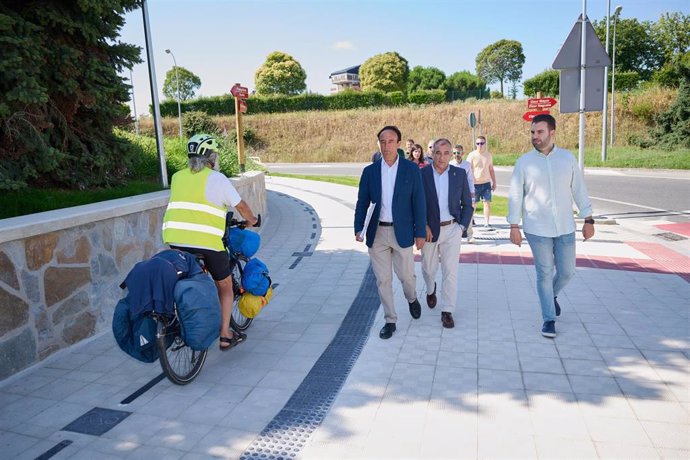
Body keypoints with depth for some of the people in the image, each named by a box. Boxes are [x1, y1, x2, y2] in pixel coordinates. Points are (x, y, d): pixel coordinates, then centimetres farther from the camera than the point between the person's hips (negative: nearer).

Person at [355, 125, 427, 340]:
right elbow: (362, 203, 4)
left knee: (406, 275, 7)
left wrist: (420, 232, -5)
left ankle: (411, 298, 41)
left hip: (401, 232, -1)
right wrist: (358, 229, -9)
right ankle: (390, 321, 21)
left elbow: (418, 202, -2)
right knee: (382, 279, 6)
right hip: (376, 233, 2)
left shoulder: (411, 169, -2)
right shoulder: (369, 171, 3)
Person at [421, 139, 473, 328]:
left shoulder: (460, 174, -1)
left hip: (451, 229, 0)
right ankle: (431, 290, 48)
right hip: (429, 229, 0)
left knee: (450, 271, -3)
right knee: (428, 268, 16)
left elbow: (467, 204, 6)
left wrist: (462, 226, -2)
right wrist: (424, 226, -9)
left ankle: (447, 311, 8)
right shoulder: (421, 174, -5)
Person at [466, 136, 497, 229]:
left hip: (486, 183, 3)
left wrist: (494, 182, 15)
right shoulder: (472, 155, -5)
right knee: (473, 204, 6)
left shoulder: (488, 155, 8)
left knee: (487, 203, -5)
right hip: (475, 184, -3)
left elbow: (491, 170, 16)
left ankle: (487, 224, -3)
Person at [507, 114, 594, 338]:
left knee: (567, 272, 10)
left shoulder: (567, 158, 1)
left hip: (565, 228, 2)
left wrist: (588, 219, 3)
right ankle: (549, 319, 19)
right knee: (544, 274, 5)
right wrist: (514, 226, -6)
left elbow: (579, 190, 5)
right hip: (537, 230, -2)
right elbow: (515, 196, -2)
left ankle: (551, 296, 42)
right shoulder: (524, 162, -4)